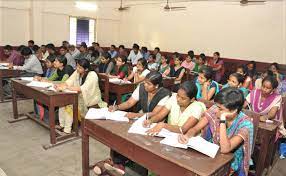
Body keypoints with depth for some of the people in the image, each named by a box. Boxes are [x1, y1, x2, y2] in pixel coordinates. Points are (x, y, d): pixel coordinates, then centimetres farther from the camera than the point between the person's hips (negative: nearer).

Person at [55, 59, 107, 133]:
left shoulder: (92, 75, -22)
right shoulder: (77, 72, -1)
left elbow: (83, 89, -34)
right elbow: (68, 82, -5)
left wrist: (66, 87, -39)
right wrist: (60, 85, -26)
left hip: (91, 98, -7)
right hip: (80, 96, 7)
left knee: (70, 104, -22)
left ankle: (67, 129, -8)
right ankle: (62, 125, -2)